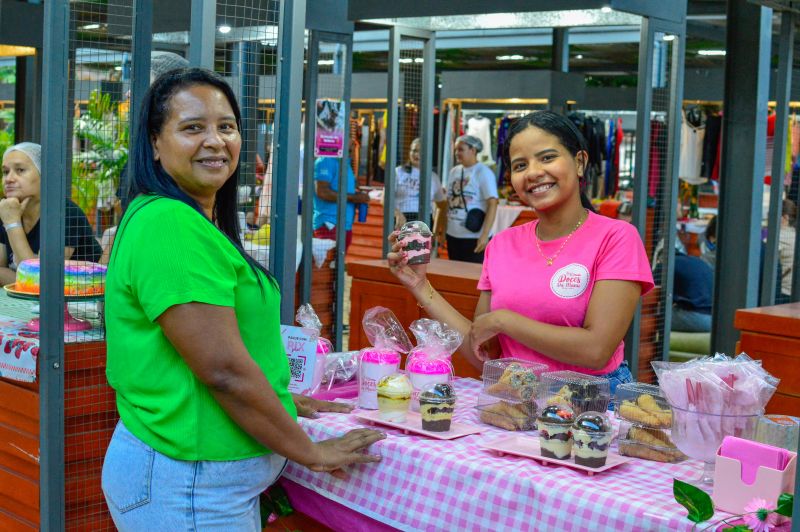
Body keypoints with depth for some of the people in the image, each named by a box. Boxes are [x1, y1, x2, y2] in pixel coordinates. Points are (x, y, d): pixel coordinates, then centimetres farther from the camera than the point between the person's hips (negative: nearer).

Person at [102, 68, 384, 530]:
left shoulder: (199, 221, 12)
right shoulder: (168, 226, -20)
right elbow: (222, 369, -23)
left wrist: (281, 400, 19)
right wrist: (311, 452, -14)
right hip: (187, 485, -10)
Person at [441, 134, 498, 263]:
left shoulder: (483, 173, -8)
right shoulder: (454, 171, 11)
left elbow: (492, 204, -14)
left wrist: (485, 234, -20)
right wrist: (442, 230, 12)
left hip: (474, 237, -6)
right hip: (452, 235, 6)